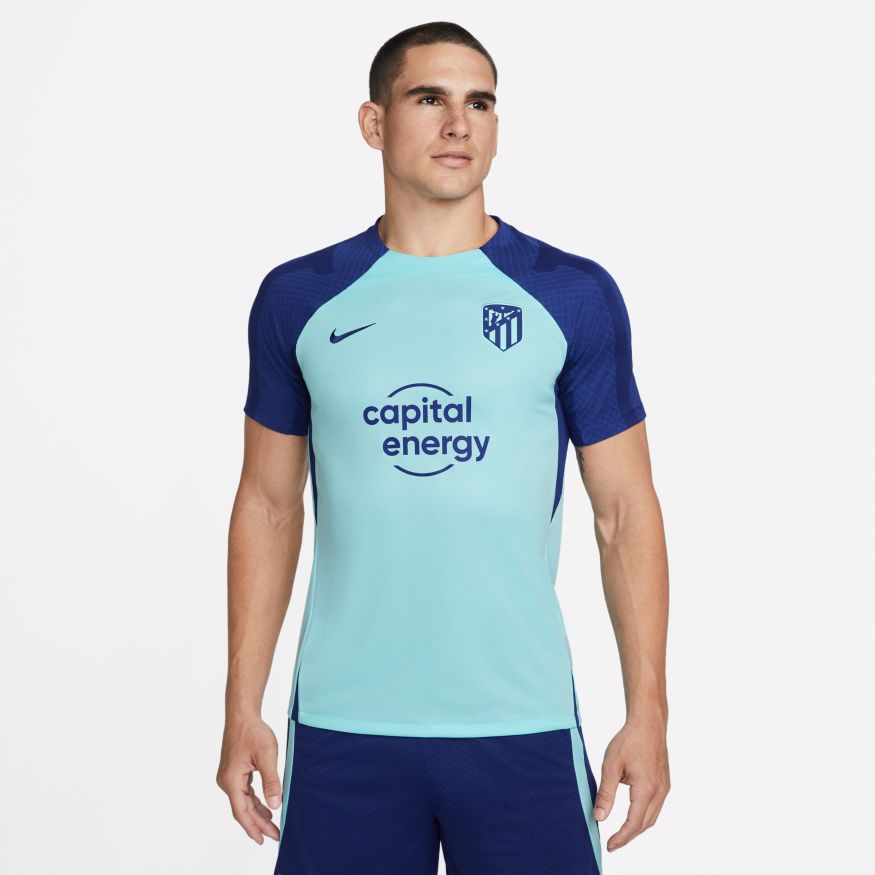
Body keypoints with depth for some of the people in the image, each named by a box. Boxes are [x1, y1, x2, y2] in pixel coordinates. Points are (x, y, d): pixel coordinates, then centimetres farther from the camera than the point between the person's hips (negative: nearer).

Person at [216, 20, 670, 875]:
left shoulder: (574, 297, 1)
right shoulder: (298, 298, 3)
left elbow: (625, 509, 3)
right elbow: (268, 502, 8)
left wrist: (648, 713, -2)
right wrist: (242, 709, 4)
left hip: (523, 724, 0)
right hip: (342, 725, 1)